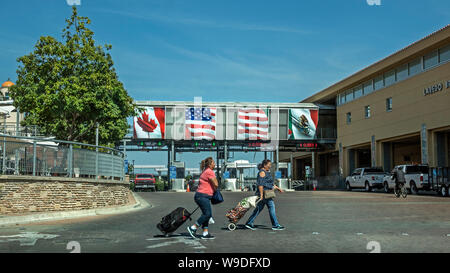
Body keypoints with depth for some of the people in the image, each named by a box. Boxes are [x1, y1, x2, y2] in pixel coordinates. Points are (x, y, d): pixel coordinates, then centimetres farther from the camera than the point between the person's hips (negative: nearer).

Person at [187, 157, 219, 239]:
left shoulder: (205, 171, 19)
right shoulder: (209, 172, -13)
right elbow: (216, 184, -16)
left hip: (204, 196, 11)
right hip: (202, 196, -11)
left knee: (207, 214, 8)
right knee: (208, 214, -13)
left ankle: (205, 233, 8)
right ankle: (193, 228, -7)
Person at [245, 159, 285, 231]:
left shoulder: (266, 172, 19)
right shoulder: (262, 172, -13)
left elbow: (270, 183, 26)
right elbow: (260, 184, -21)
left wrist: (278, 188, 21)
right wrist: (261, 194, -24)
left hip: (266, 193, 10)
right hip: (264, 193, -10)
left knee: (259, 208, 10)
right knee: (271, 207, -7)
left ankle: (249, 223, 13)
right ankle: (275, 225, -2)